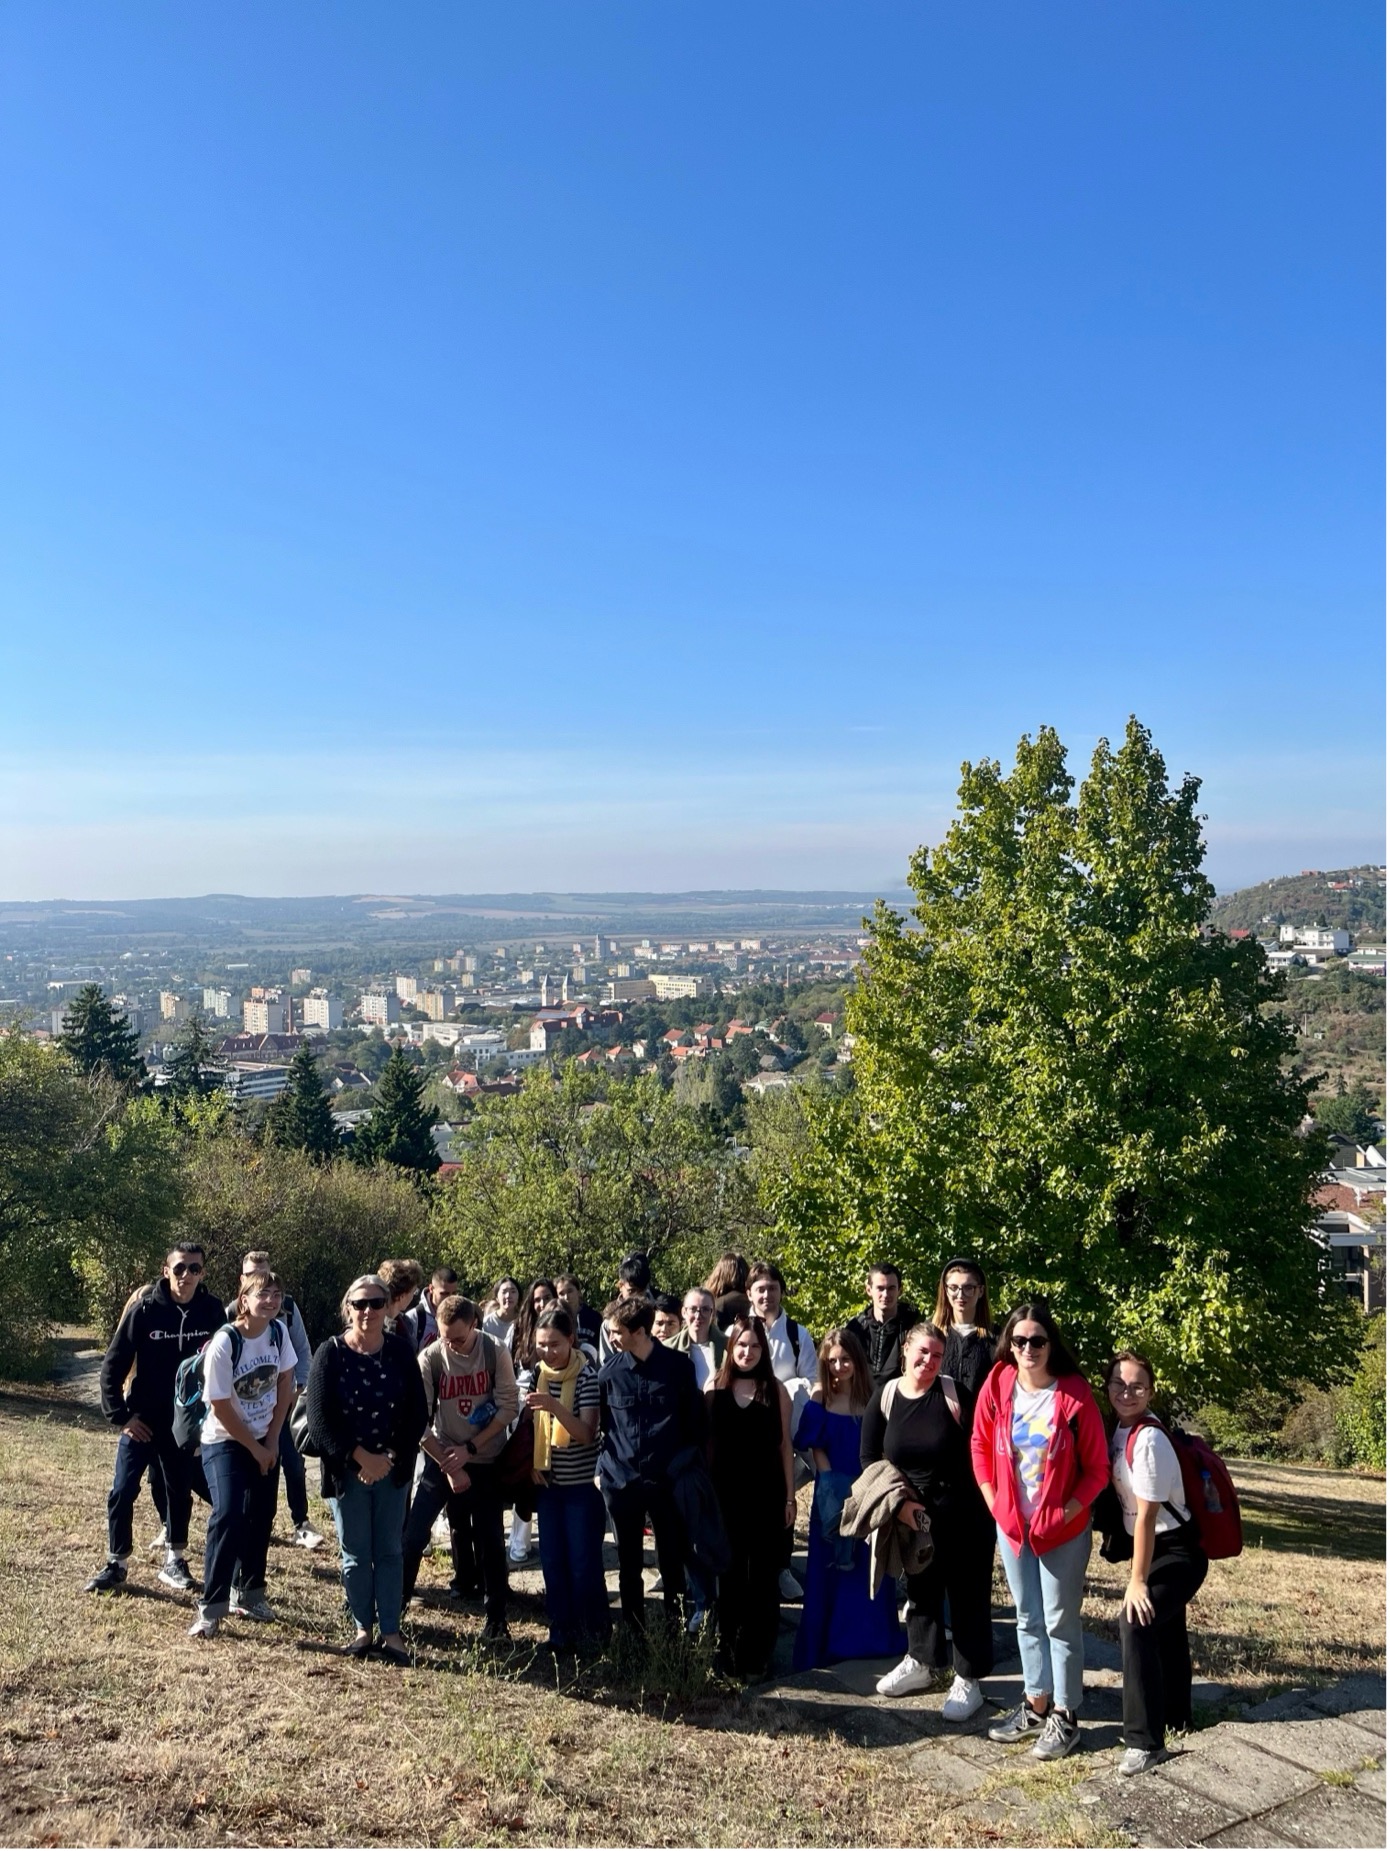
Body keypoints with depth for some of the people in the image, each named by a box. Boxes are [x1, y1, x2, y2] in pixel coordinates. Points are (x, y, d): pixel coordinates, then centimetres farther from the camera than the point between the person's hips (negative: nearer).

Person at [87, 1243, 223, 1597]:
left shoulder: (211, 1311, -9)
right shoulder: (144, 1309, -14)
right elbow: (113, 1364, -8)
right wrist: (119, 1416, -8)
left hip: (185, 1422, 2)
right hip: (141, 1419, -2)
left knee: (180, 1492, 12)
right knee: (123, 1492, 2)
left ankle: (173, 1561, 28)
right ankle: (116, 1563, 20)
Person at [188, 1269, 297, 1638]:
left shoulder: (279, 1332, -9)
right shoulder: (224, 1344, -25)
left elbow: (285, 1385, 1)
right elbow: (220, 1406, -19)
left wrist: (272, 1440, -3)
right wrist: (255, 1448, -10)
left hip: (266, 1441, 5)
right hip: (225, 1442, -5)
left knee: (260, 1517, 10)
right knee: (228, 1516, -17)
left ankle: (248, 1594, 26)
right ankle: (211, 1608, -6)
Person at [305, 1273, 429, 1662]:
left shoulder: (401, 1352, -4)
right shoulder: (330, 1353, -10)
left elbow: (417, 1414, -2)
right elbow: (320, 1419, -13)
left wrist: (390, 1457, -12)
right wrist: (361, 1457, -16)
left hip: (393, 1468, 1)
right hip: (346, 1469, -1)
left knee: (389, 1551, 8)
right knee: (356, 1554, 8)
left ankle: (391, 1632, 17)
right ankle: (363, 1627, 23)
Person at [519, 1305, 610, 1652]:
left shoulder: (587, 1377, -13)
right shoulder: (531, 1376, -1)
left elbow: (587, 1434, -19)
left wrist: (555, 1407, -34)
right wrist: (529, 1466, -5)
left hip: (583, 1483, -4)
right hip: (547, 1482, 4)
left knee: (584, 1562, 0)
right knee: (552, 1561, 8)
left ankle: (593, 1633, 17)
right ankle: (561, 1631, 23)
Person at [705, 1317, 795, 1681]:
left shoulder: (776, 1390, 0)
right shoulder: (714, 1389, 0)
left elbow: (784, 1444, 2)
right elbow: (704, 1443, 4)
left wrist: (790, 1496, 0)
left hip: (766, 1497, -1)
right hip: (725, 1496, 1)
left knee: (763, 1576, 4)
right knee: (728, 1575, 9)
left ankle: (758, 1657, 15)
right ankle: (728, 1651, 21)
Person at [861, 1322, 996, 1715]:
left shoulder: (955, 1393, -15)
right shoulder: (885, 1398, -4)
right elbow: (869, 1458, 1)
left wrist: (988, 1500, -18)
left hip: (965, 1517, -4)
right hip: (914, 1517, 4)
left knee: (968, 1595, 8)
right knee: (920, 1590, 21)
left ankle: (968, 1680, 24)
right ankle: (919, 1662, 41)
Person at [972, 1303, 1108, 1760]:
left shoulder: (1075, 1395, -17)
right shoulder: (997, 1386, -8)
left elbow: (1097, 1467, -10)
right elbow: (980, 1444, 6)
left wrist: (1069, 1511, -13)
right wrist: (993, 1500, 2)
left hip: (1063, 1529, -4)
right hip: (1010, 1524, 4)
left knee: (1060, 1622, 7)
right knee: (1027, 1619, 17)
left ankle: (1064, 1719, 22)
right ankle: (1036, 1706, 32)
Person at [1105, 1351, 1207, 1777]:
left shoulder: (1148, 1440, -29)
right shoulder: (1120, 1430, -2)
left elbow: (1146, 1516, -26)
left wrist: (1137, 1580, -21)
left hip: (1178, 1551, -9)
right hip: (1160, 1548, 9)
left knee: (1136, 1622, -19)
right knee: (1165, 1627, 22)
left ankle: (1145, 1741, -11)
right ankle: (1175, 1714, 41)